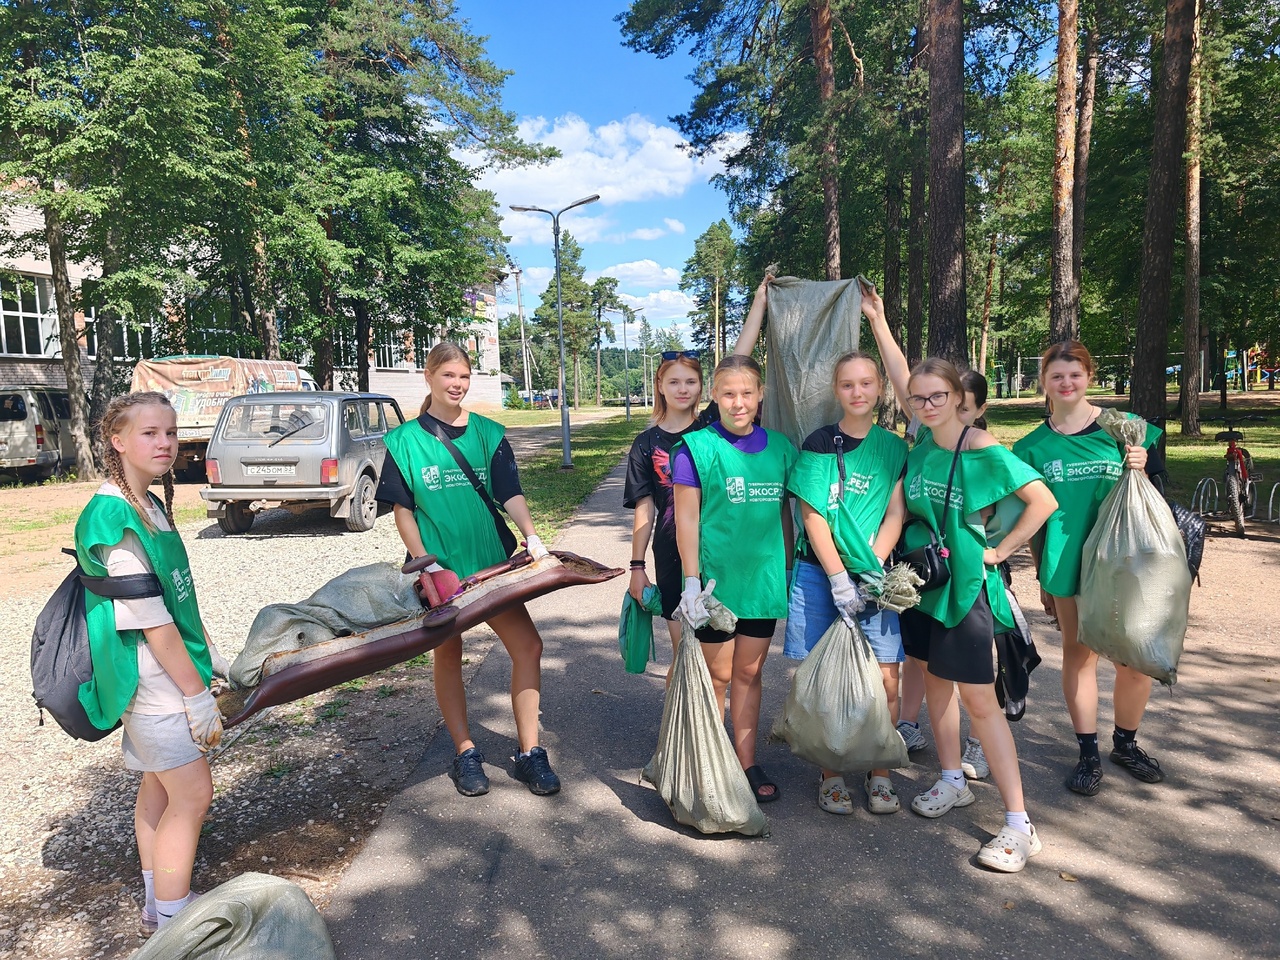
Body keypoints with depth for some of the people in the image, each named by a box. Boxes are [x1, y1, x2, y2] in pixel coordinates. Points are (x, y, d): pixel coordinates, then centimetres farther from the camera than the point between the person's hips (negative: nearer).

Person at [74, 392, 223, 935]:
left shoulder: (151, 506, 7)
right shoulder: (113, 518, -22)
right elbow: (151, 621, -22)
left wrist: (211, 656, 15)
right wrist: (197, 695, -18)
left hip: (170, 670, 9)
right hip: (152, 679, -9)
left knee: (159, 787, 19)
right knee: (192, 796, -2)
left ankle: (156, 906, 34)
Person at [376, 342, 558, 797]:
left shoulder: (488, 433, 5)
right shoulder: (405, 440, 0)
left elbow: (510, 493, -4)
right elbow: (402, 509, -1)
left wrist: (532, 538, -21)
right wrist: (425, 564, -12)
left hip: (491, 560, 2)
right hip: (439, 566, -1)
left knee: (528, 645, -5)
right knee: (448, 654, 10)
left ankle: (529, 752, 9)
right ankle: (465, 752, 26)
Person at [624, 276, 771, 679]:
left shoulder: (713, 426, 1)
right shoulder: (647, 443, 3)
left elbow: (739, 359, -5)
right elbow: (645, 510, 4)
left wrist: (760, 298, -7)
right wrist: (637, 566, 1)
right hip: (673, 555, 0)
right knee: (684, 652, 6)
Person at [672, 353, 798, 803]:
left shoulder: (779, 447, 5)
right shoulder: (696, 447, -8)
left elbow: (784, 514, 12)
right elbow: (686, 517, -9)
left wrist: (790, 571, 13)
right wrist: (692, 580, -13)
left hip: (763, 578, 4)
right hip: (715, 580, -4)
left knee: (749, 672, 15)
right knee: (717, 676, 8)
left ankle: (747, 763, 29)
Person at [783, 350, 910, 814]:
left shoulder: (894, 448, 7)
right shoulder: (819, 443, 0)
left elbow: (895, 514, 2)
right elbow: (813, 516, -5)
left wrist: (873, 571, -10)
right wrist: (840, 579, -12)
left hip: (876, 575, 2)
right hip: (820, 572, -2)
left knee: (885, 678, 0)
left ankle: (879, 772, 19)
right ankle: (830, 774, 19)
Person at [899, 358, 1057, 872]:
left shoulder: (982, 449, -15)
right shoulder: (922, 443, 1)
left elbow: (1044, 501, -14)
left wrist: (999, 551, -12)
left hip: (965, 582, -6)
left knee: (978, 698, -4)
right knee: (935, 678, 16)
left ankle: (1019, 825, 6)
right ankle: (952, 781, 35)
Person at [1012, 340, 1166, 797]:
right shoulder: (1033, 446, 4)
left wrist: (1140, 471, -14)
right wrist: (1042, 578, 10)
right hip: (1069, 566, 0)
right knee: (1079, 653, 7)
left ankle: (1126, 743, 27)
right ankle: (1088, 754, 21)